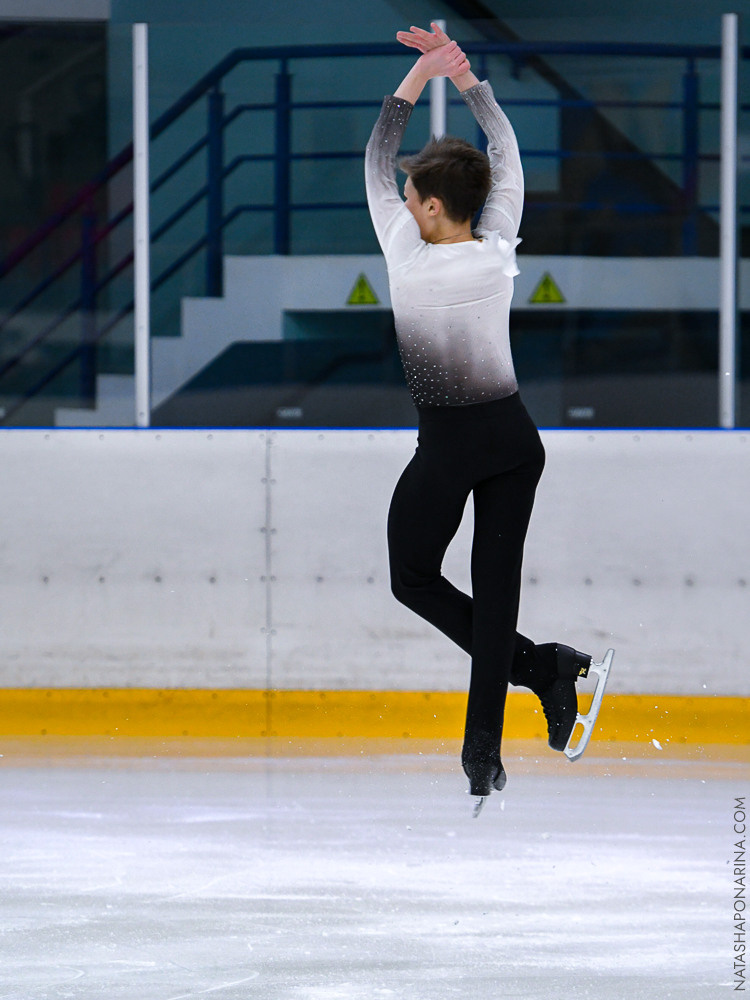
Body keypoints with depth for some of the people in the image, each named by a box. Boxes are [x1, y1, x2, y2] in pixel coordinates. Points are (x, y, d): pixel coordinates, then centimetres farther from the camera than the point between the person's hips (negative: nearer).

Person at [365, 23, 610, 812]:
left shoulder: (407, 260, -12)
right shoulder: (499, 253, -4)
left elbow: (375, 162, 1)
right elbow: (506, 153, 10)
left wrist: (421, 72, 3)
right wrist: (463, 72, 9)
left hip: (447, 445, -4)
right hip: (515, 436, 4)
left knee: (414, 579, 12)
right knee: (495, 586, 8)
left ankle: (541, 665, -4)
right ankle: (482, 755, 6)